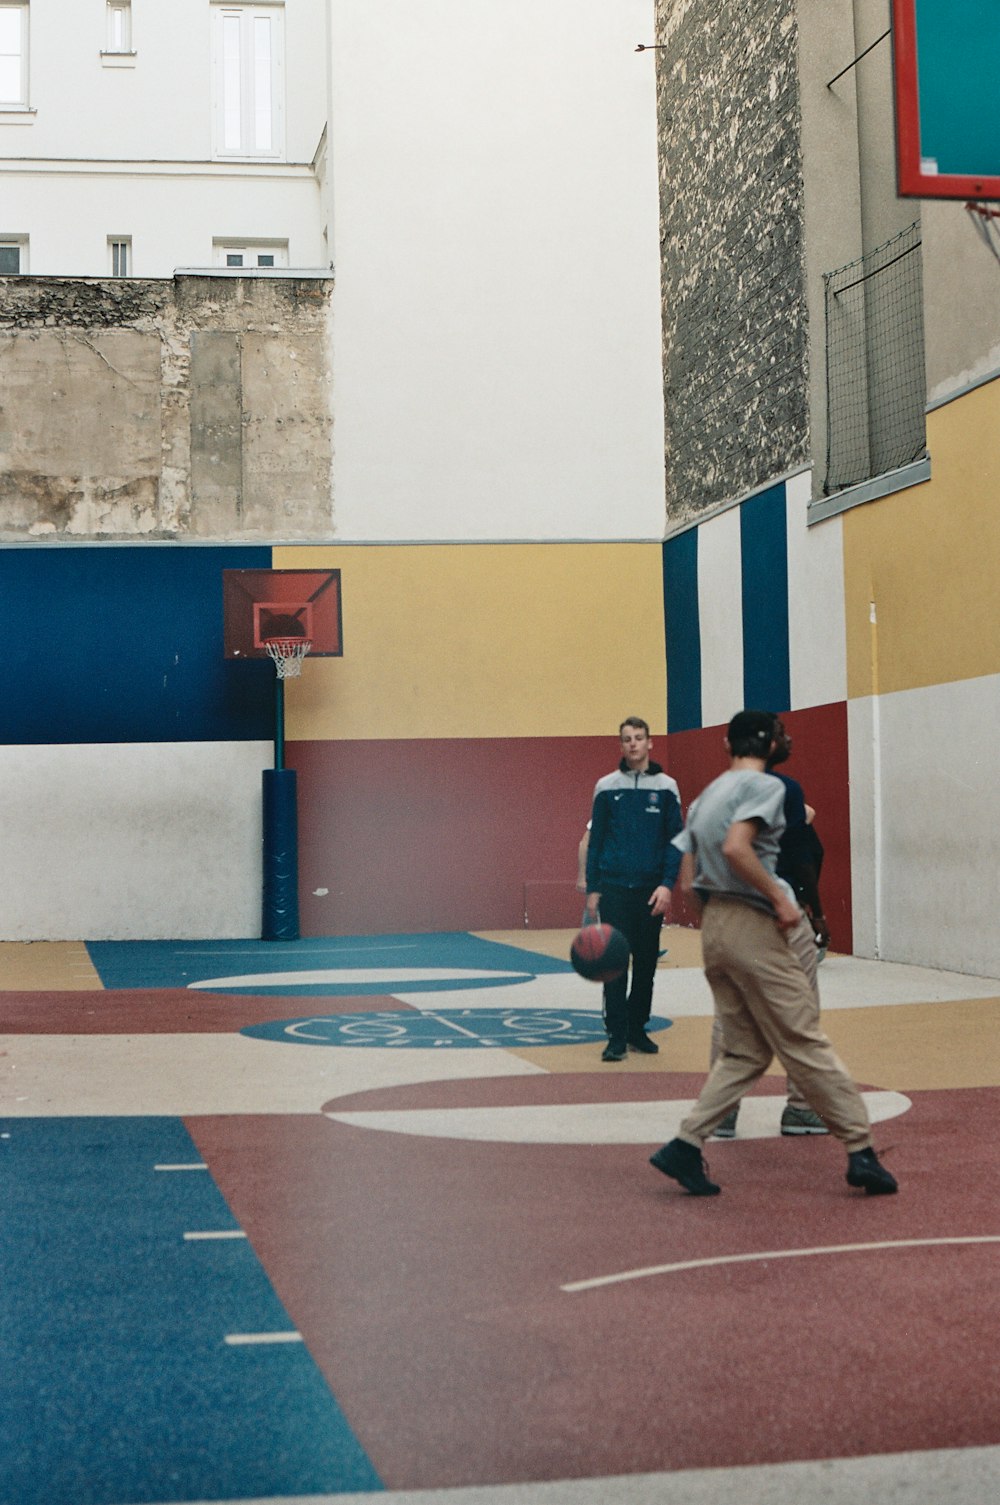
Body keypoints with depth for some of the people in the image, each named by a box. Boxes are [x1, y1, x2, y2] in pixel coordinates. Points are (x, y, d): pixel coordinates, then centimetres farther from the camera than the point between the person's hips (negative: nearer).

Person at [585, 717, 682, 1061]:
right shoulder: (607, 787, 4)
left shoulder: (666, 787, 3)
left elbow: (675, 840, 2)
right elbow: (595, 840, 6)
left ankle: (637, 1029, 19)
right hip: (613, 888, -1)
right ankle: (616, 1036, -1)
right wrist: (592, 889, 3)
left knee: (646, 962, 7)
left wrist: (667, 884, -9)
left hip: (651, 891, 1)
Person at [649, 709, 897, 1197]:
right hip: (752, 924, -8)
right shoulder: (765, 786, -6)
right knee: (806, 1043, -4)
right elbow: (735, 848, -23)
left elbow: (687, 883, 15)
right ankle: (861, 1152, 0)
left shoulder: (706, 797, 17)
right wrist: (780, 897, -17)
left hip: (712, 927, 8)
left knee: (745, 1051, 12)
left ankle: (685, 1146, 3)